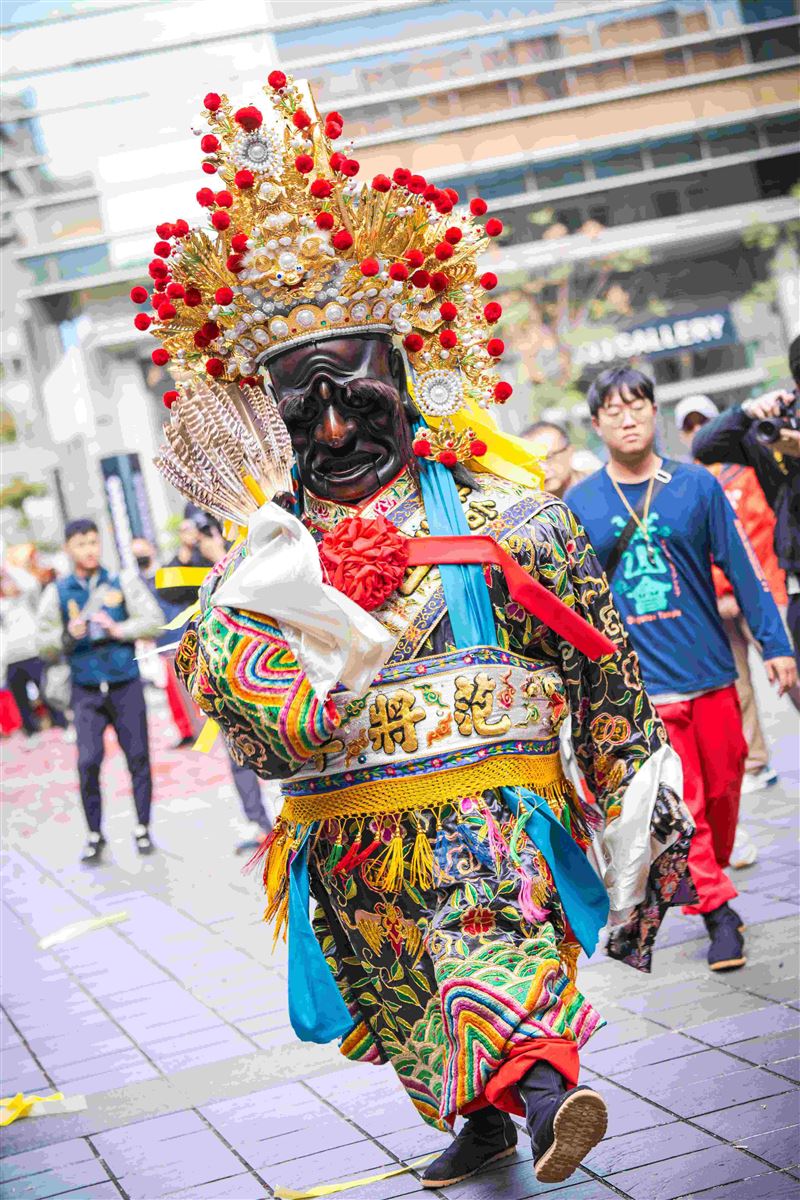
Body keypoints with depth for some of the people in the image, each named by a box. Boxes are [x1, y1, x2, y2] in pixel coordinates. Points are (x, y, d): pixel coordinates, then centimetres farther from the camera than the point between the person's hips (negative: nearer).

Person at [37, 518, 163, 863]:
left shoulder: (123, 582, 3)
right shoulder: (57, 593, 4)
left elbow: (154, 621, -2)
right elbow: (44, 646, 4)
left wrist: (119, 630, -16)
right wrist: (67, 635, -16)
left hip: (126, 685, 0)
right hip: (86, 691, 0)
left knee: (138, 758, 2)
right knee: (88, 762, -10)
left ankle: (143, 829, 16)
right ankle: (95, 836, 2)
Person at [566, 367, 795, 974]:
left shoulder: (697, 485, 1)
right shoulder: (578, 505, 1)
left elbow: (742, 567, 3)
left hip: (708, 669, 1)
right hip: (637, 682, -1)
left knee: (722, 790, 10)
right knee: (679, 804, -5)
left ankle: (713, 876, 33)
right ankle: (717, 908, 5)